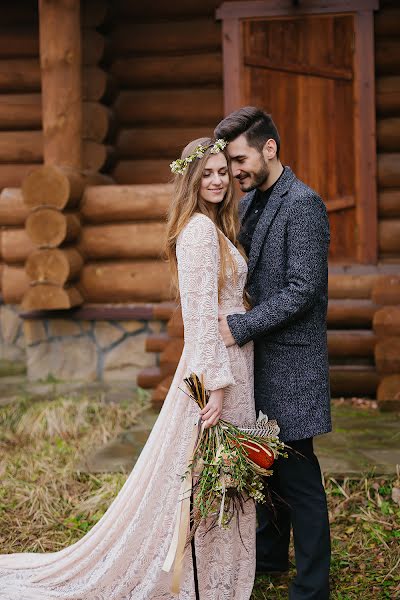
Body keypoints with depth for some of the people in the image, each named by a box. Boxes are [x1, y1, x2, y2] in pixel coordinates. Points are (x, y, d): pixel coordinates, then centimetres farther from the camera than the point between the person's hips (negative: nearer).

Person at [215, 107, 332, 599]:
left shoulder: (303, 204, -15)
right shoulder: (248, 202, 12)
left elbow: (301, 290, -20)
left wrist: (241, 327, -19)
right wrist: (223, 317, 5)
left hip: (290, 360, -8)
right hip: (258, 356, 8)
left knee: (297, 474, -2)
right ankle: (269, 554, 37)